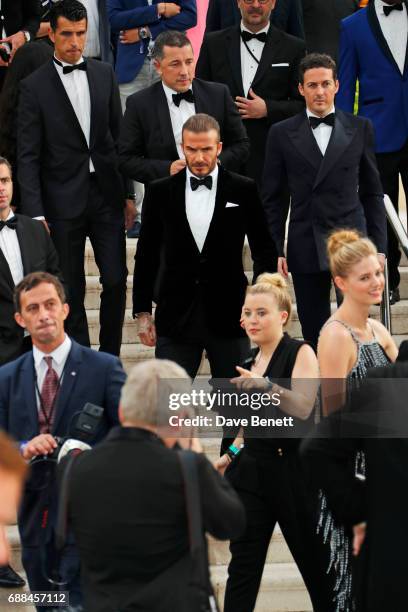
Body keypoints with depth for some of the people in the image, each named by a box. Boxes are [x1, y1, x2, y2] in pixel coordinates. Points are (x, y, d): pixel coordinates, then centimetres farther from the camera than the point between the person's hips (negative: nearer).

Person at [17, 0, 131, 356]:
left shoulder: (104, 74, 6)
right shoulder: (34, 86, -5)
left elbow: (118, 137, 12)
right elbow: (28, 156, -6)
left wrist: (128, 193, 10)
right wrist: (34, 213, -13)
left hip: (106, 195, 3)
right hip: (63, 202, -3)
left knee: (116, 280, 2)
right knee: (72, 291, 4)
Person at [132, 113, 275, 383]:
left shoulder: (243, 190, 2)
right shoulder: (161, 192, 4)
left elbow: (264, 249, 7)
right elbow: (146, 255, 9)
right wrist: (142, 311, 6)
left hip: (228, 317, 0)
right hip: (176, 317, 0)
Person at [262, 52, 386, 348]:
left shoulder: (360, 128, 6)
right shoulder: (282, 133, 5)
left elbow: (372, 193, 9)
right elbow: (272, 199, 6)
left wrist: (378, 247, 4)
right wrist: (275, 249, 0)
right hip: (306, 247, 0)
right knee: (314, 334, 5)